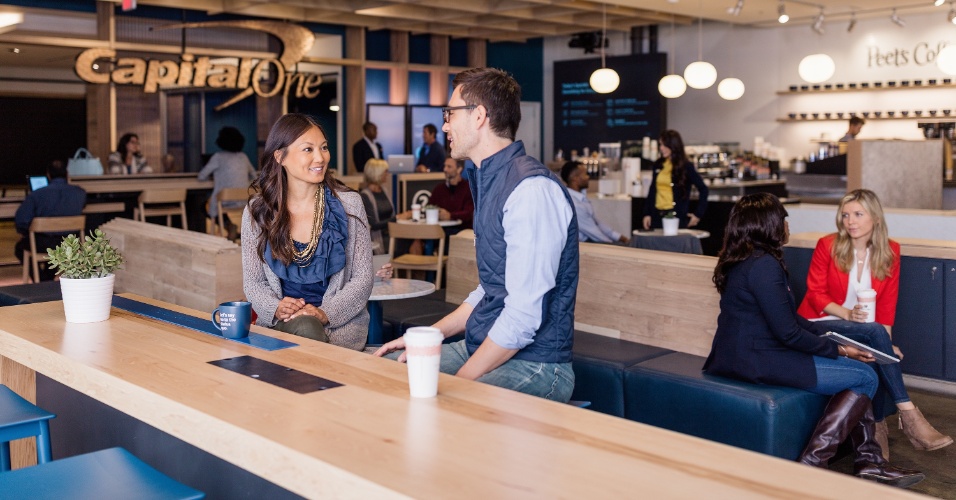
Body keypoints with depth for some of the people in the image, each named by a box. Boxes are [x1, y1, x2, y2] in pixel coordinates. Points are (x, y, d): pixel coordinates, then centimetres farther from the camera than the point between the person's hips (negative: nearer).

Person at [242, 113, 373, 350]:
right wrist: (275, 308, -15)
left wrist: (324, 313, -18)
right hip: (278, 323, 0)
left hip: (339, 324, 0)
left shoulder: (348, 204, -1)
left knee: (307, 329, -33)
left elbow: (362, 278, -2)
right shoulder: (257, 211, 3)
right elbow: (253, 282, 7)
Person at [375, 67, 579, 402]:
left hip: (532, 366, -10)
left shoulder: (533, 190, -19)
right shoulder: (488, 182, 15)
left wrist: (461, 380, -18)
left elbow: (523, 317, -23)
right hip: (484, 349, 10)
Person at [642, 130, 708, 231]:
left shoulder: (686, 167, -3)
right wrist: (647, 213, 9)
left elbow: (703, 189, 0)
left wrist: (698, 214, -3)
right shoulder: (658, 165, 11)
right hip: (657, 216, 4)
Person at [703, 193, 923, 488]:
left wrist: (829, 339, 6)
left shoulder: (745, 260, 12)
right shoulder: (763, 265, -19)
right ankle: (811, 465, -5)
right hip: (757, 362, -10)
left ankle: (868, 461, 13)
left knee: (860, 374, 13)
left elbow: (790, 318, 16)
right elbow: (788, 333, -19)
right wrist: (839, 350, -4)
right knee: (864, 377, -5)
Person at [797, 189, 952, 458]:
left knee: (875, 354, -32)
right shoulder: (827, 246, -7)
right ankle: (909, 415, -30)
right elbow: (815, 294, -6)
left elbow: (887, 304, 2)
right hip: (820, 324, -3)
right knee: (874, 332, -32)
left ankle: (878, 428, -21)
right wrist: (847, 314, -23)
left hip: (863, 331, 3)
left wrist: (885, 342, -13)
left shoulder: (890, 251, 3)